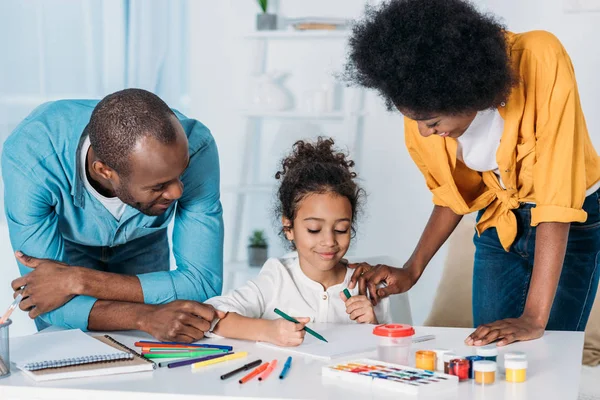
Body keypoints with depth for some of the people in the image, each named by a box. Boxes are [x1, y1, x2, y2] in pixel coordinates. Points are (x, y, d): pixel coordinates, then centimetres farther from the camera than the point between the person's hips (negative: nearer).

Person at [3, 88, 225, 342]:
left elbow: (204, 282, -34)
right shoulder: (28, 155, -40)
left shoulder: (195, 148, -37)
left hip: (141, 248, 0)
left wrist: (78, 281, -39)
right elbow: (50, 297, -37)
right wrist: (146, 317, -52)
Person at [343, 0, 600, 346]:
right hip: (499, 224, 4)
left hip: (572, 222, -3)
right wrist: (411, 271, -13)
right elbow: (453, 196, 1)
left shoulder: (541, 61, -31)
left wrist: (535, 318, -34)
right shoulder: (423, 115, -16)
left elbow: (557, 199, -32)